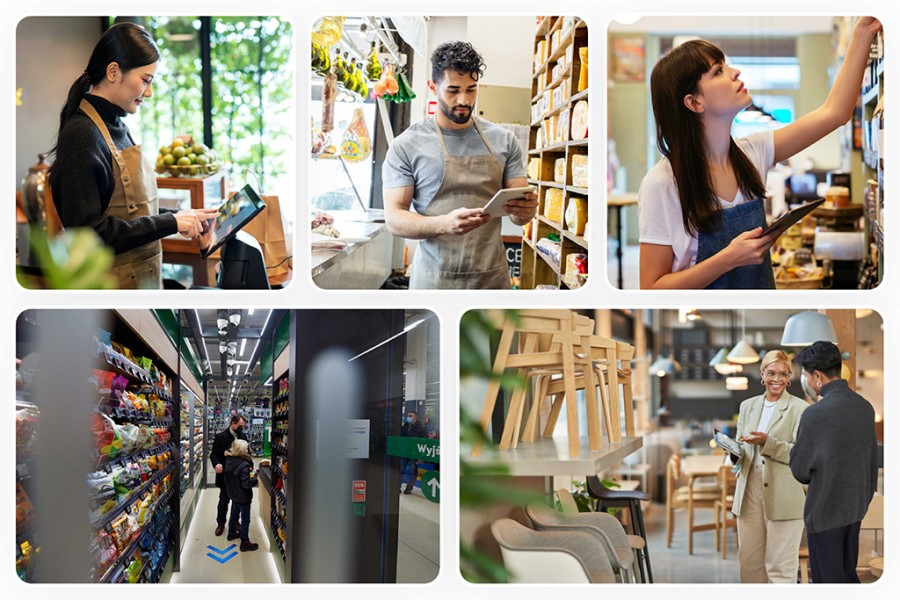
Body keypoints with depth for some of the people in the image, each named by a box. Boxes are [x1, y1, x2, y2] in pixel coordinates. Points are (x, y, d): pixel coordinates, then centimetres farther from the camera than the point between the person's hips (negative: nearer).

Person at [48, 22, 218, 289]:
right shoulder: (81, 135, -18)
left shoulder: (115, 126, 10)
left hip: (142, 277, 9)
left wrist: (184, 218, 3)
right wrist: (170, 222, -19)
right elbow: (88, 234, -23)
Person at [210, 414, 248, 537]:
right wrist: (217, 464, -30)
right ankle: (220, 523, 18)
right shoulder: (220, 437, -11)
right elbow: (214, 454, -9)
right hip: (226, 474, -4)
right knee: (224, 500, 4)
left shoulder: (243, 436, 3)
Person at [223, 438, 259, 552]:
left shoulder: (229, 460, -6)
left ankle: (232, 533, 47)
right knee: (245, 519, 5)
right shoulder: (244, 465, -30)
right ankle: (245, 543, 13)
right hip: (243, 497, -8)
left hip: (233, 494, 8)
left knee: (234, 513, 28)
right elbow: (246, 483, -31)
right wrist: (255, 480, -15)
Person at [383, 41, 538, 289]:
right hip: (434, 278, -3)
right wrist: (445, 224, -26)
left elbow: (519, 213, 9)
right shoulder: (406, 145, -2)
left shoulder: (503, 140, 6)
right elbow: (394, 219, -7)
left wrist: (525, 209, -17)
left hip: (492, 277, 3)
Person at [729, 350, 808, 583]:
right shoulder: (748, 406, 16)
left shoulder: (800, 409, -2)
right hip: (750, 493, 5)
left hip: (784, 497, -5)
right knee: (749, 562, 6)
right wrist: (734, 452, -2)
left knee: (780, 567, -3)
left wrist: (767, 442, -21)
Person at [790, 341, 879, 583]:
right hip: (856, 508, 7)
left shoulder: (815, 414, -21)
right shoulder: (865, 407, 0)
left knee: (829, 578, 4)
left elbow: (799, 468, -11)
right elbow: (872, 460, 10)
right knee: (848, 574, 18)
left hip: (825, 510, -7)